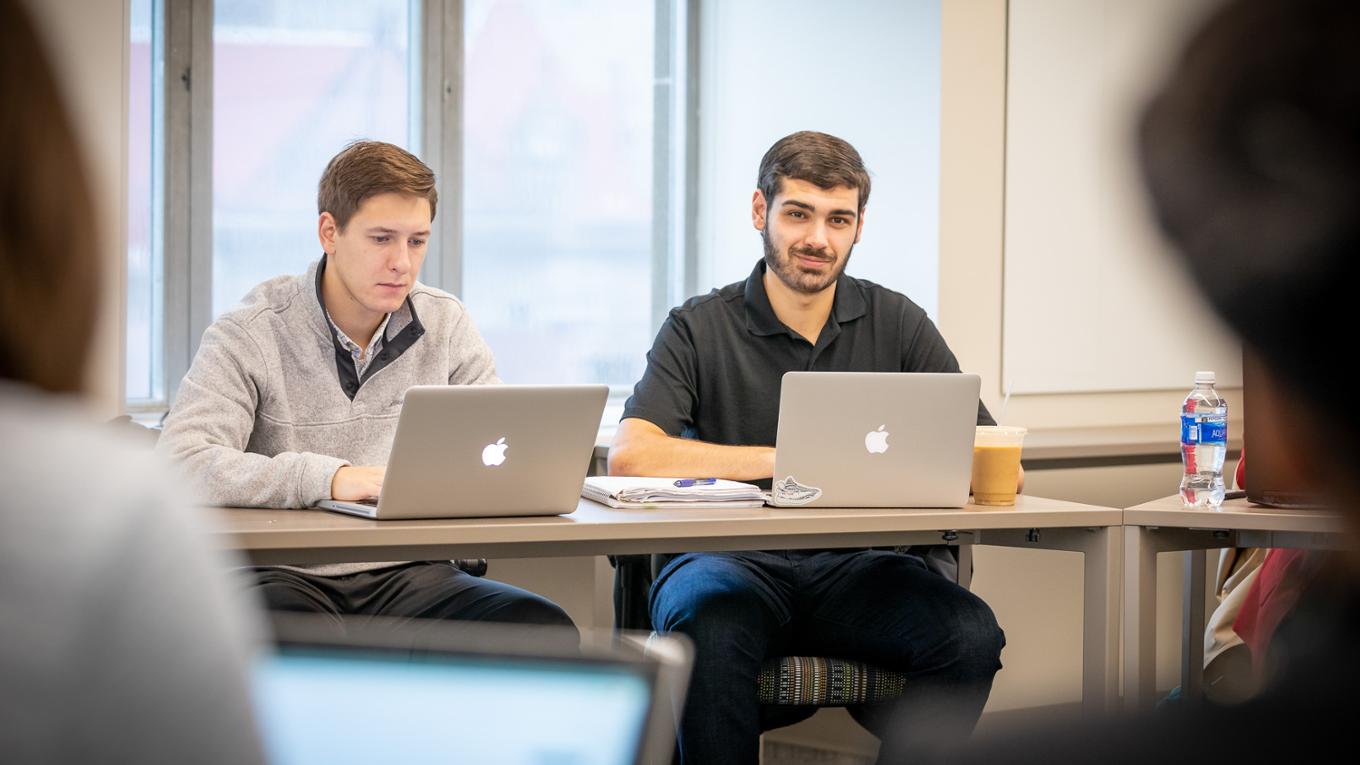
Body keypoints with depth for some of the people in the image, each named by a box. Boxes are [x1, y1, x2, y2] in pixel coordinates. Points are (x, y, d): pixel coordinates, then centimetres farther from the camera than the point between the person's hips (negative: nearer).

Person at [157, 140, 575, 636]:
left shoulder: (447, 325, 12)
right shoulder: (251, 335, -2)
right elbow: (182, 464, -15)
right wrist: (329, 478, -27)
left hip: (409, 573, 5)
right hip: (288, 578, -5)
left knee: (545, 628, -25)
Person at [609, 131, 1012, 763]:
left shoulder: (897, 324, 11)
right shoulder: (700, 328, 4)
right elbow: (631, 455, -13)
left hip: (857, 565, 2)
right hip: (734, 561, -2)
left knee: (970, 634, -28)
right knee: (711, 630, -37)